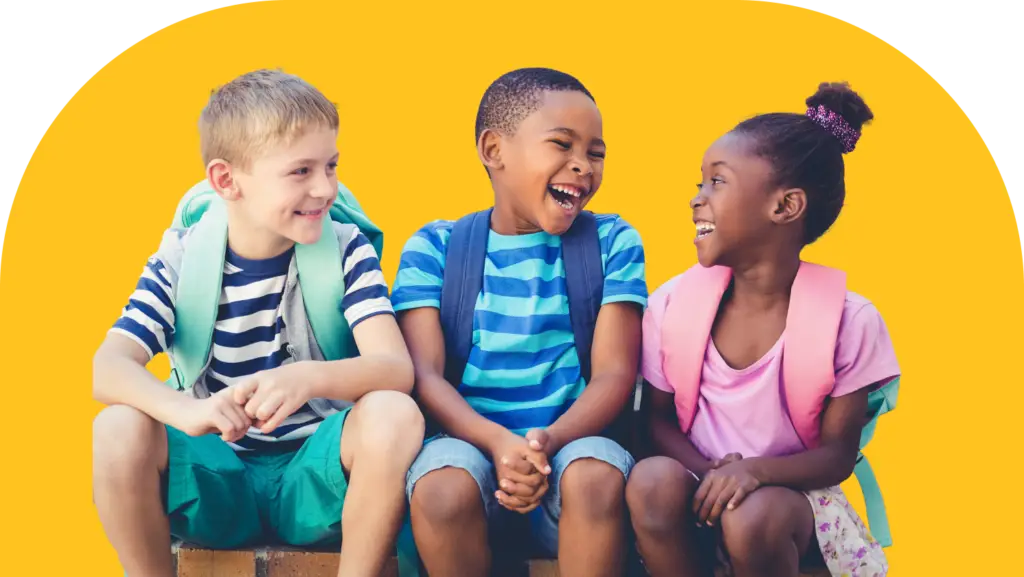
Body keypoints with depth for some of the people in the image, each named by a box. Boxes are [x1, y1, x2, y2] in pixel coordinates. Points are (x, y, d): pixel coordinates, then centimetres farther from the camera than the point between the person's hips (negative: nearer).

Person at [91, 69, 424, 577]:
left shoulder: (345, 249, -5)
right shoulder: (181, 260, -3)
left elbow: (396, 367, -20)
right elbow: (108, 365, -17)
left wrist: (309, 378, -42)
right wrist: (184, 410, -39)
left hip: (314, 476, -1)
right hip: (216, 479, 1)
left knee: (393, 414, -30)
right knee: (118, 427, -26)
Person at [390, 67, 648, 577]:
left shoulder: (612, 243, 8)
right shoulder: (434, 248, 6)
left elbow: (614, 373, -1)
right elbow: (424, 374, -4)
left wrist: (549, 441, -21)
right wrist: (498, 443, -23)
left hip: (571, 443, 0)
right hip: (470, 443, 0)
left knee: (596, 474, -33)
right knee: (443, 489, -33)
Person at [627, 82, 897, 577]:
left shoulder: (847, 320, -13)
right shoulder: (671, 303, -6)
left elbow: (838, 454, -8)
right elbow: (657, 418, 3)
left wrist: (755, 470, -27)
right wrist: (709, 472, -18)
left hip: (787, 492, -2)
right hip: (702, 485, 2)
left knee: (751, 518, -35)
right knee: (653, 481, -31)